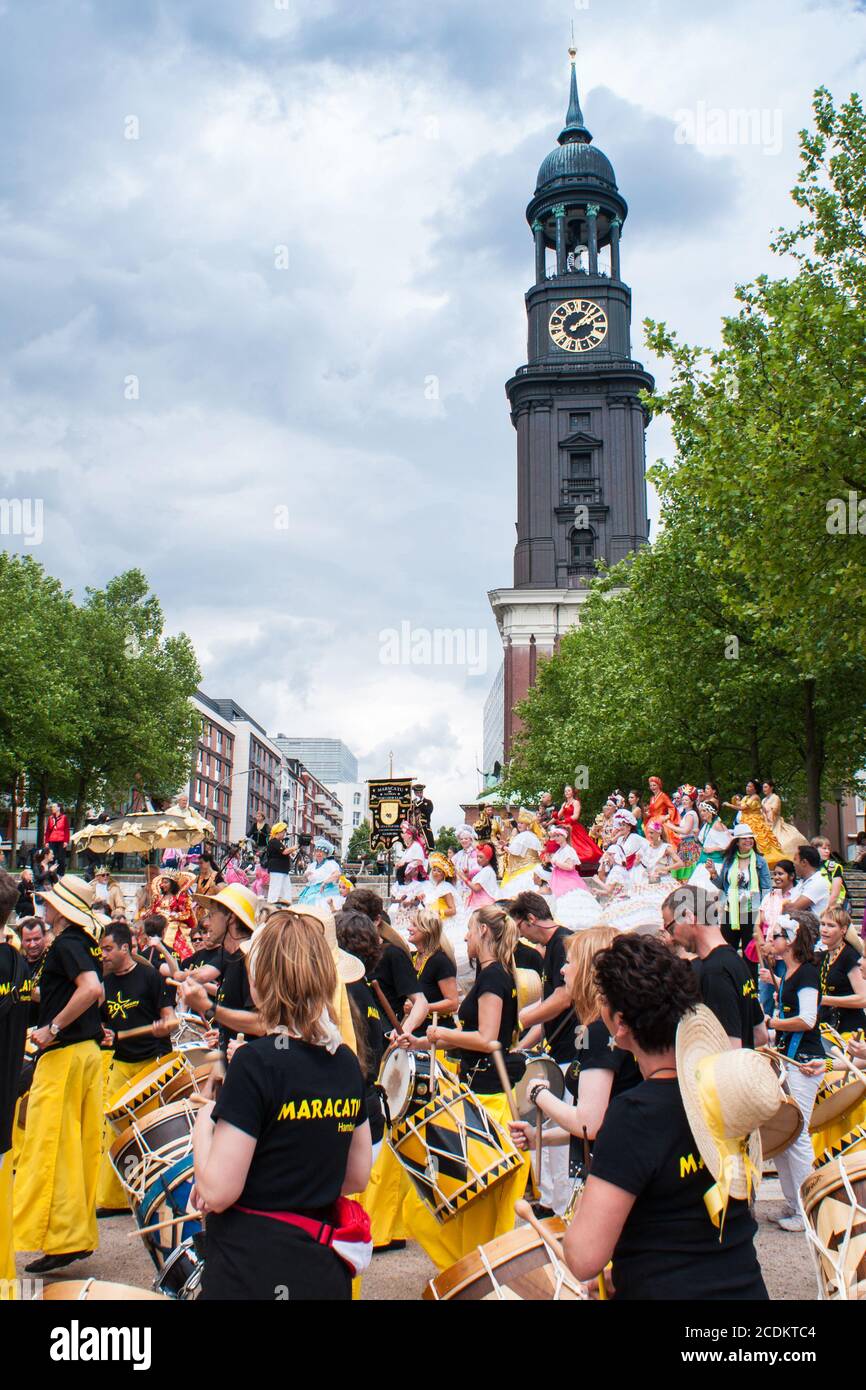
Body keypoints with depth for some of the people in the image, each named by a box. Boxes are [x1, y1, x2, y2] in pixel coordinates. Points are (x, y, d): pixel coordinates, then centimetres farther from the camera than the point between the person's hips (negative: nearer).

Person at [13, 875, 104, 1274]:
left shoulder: (65, 944, -14)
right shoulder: (87, 944, 13)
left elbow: (90, 989, -28)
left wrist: (53, 1027, -21)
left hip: (64, 1053, -9)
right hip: (89, 1051, 9)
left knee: (50, 1145, -3)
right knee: (82, 1144, 12)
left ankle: (61, 1238, -1)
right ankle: (81, 1234, 19)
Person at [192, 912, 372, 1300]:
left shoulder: (256, 1061, -18)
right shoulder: (346, 1062, 2)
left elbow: (217, 1194, -18)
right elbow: (358, 1177, 10)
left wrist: (203, 1122, -2)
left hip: (253, 1273, -6)